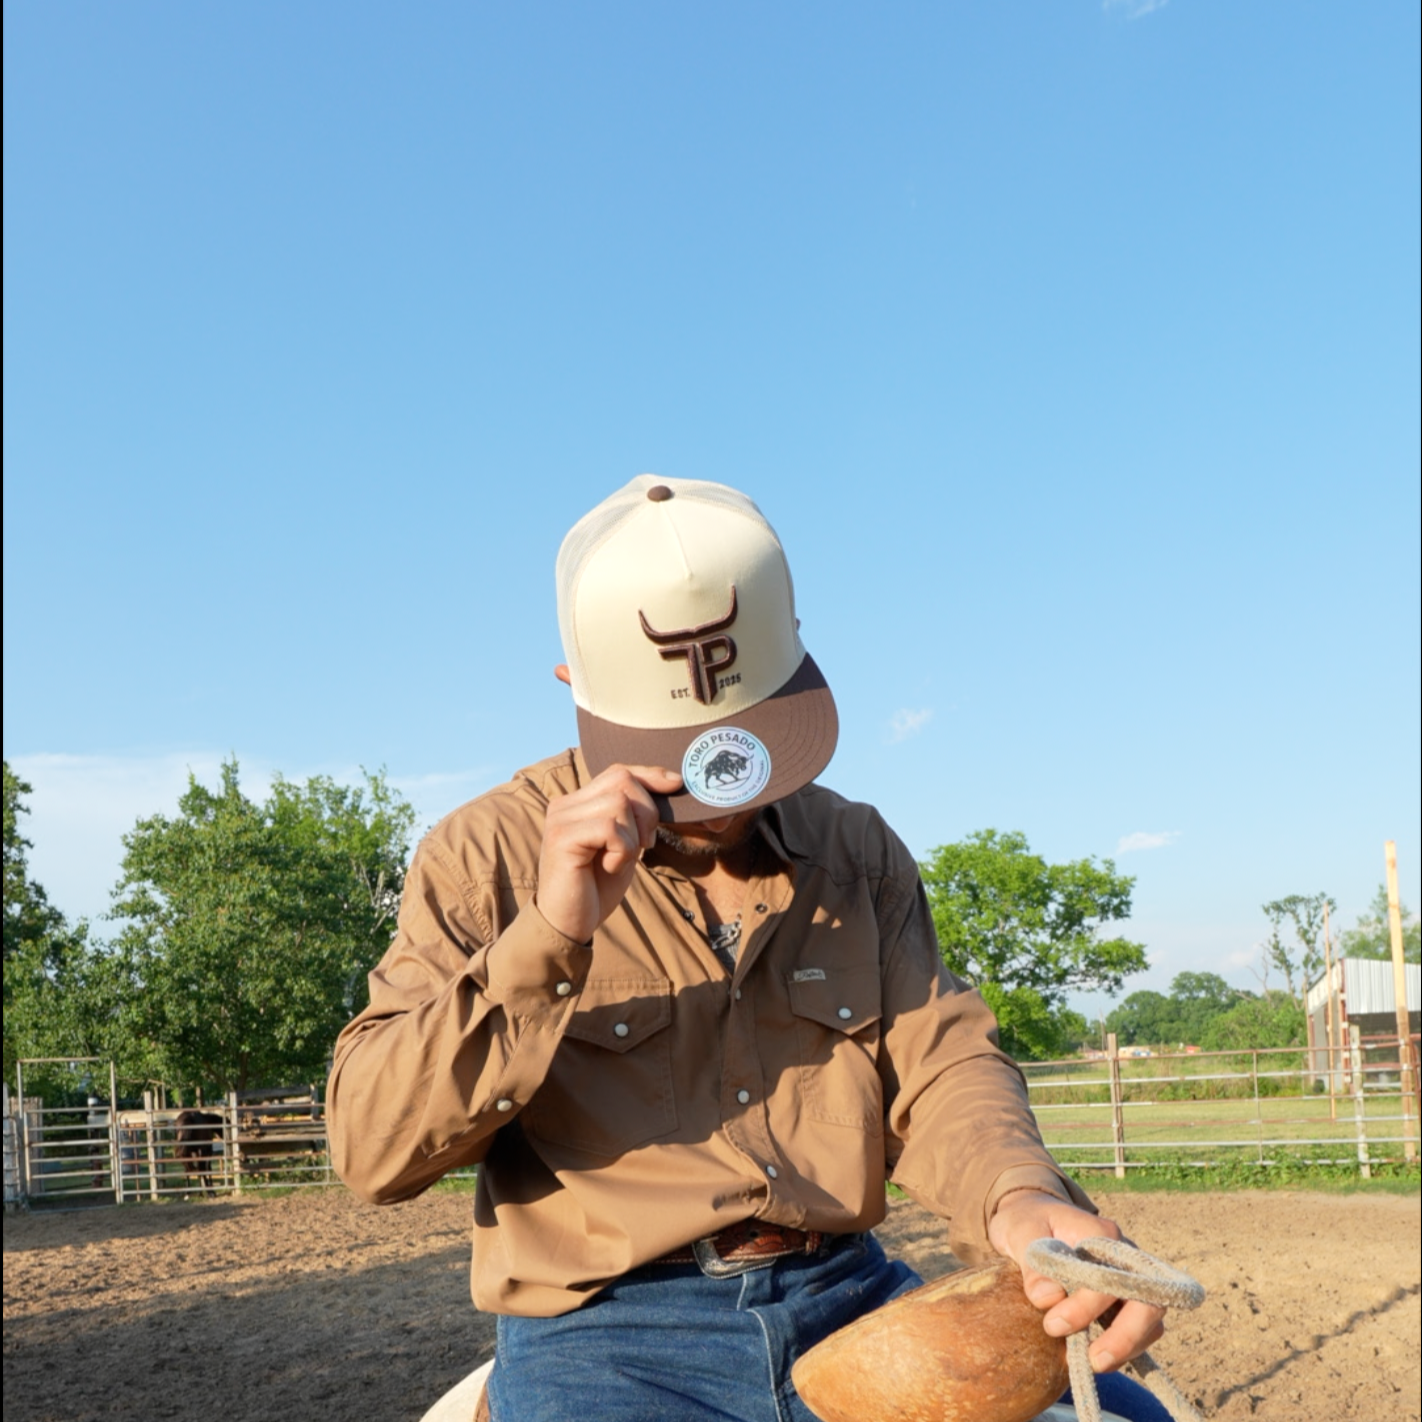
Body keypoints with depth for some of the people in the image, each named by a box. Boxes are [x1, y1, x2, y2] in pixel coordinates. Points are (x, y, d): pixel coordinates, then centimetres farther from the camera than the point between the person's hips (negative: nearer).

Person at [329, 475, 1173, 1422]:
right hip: (605, 1334, -4)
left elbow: (942, 1064, 5)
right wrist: (546, 937, -19)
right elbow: (371, 1150, -6)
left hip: (850, 1300, 4)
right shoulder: (486, 857, 1)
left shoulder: (859, 852, 12)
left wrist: (1021, 1200, -18)